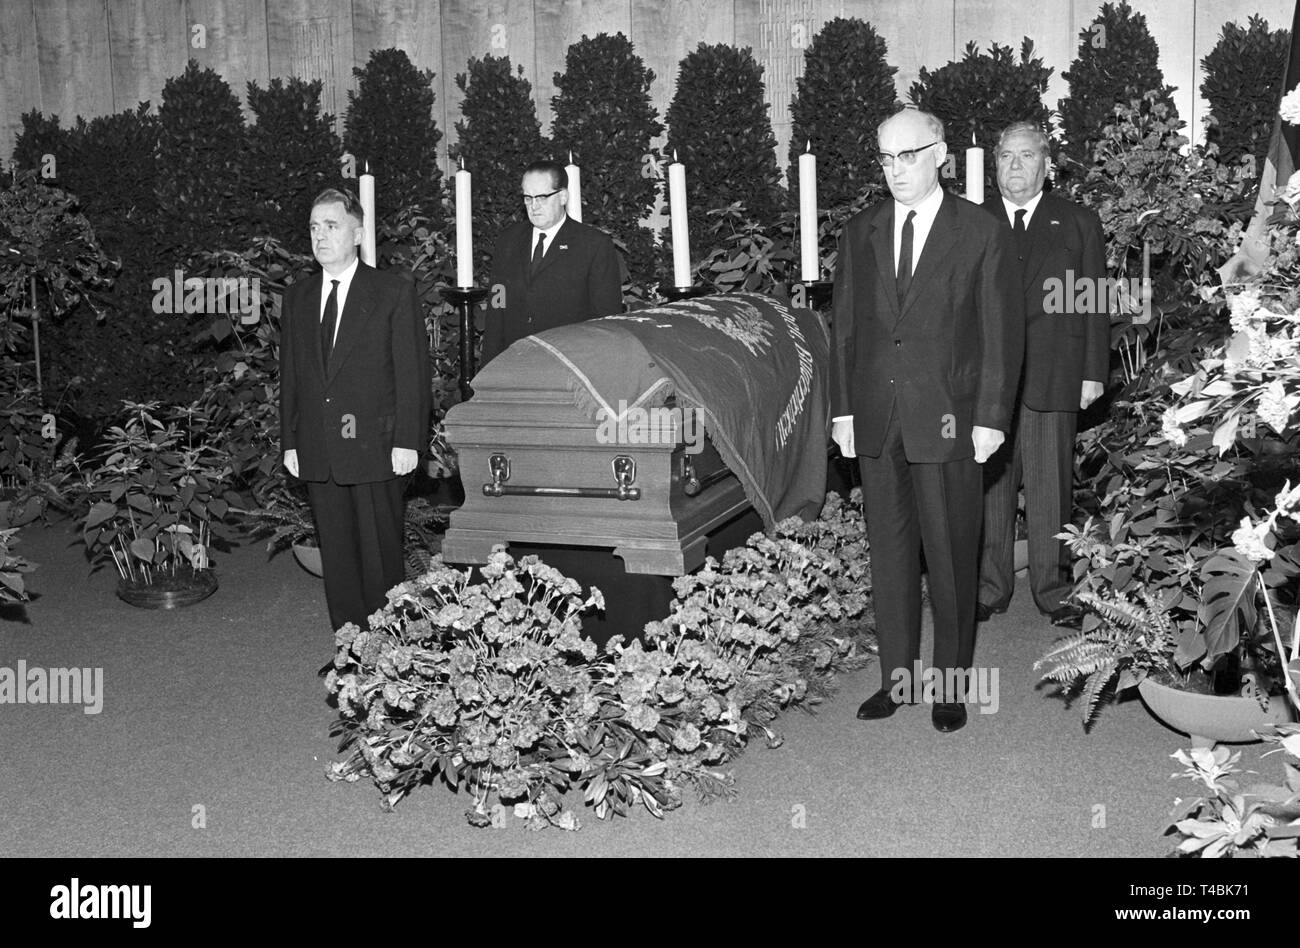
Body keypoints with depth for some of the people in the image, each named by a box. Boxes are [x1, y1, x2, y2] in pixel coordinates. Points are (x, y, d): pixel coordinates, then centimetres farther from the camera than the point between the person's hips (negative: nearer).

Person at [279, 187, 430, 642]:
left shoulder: (394, 292, -1)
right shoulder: (297, 298, 13)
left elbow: (412, 372, -5)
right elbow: (290, 376, 15)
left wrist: (406, 441, -11)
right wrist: (290, 442, 8)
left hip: (375, 449, -4)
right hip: (317, 454, 5)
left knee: (380, 556, 1)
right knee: (336, 558, 9)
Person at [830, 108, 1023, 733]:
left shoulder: (981, 232, -1)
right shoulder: (860, 232, 11)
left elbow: (1002, 330, -2)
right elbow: (844, 325, 12)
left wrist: (991, 418, -8)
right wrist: (842, 409, 5)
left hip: (948, 421, -3)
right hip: (875, 422, 4)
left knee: (951, 556, 3)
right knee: (889, 552, 10)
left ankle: (951, 682, 16)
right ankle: (897, 676, 21)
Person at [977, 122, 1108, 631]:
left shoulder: (1079, 223, 10)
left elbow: (1094, 304, 7)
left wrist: (1093, 373, 1)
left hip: (1052, 378, -1)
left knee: (1051, 489, 2)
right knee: (988, 486, 4)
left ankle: (1054, 590, 14)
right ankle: (989, 588, 15)